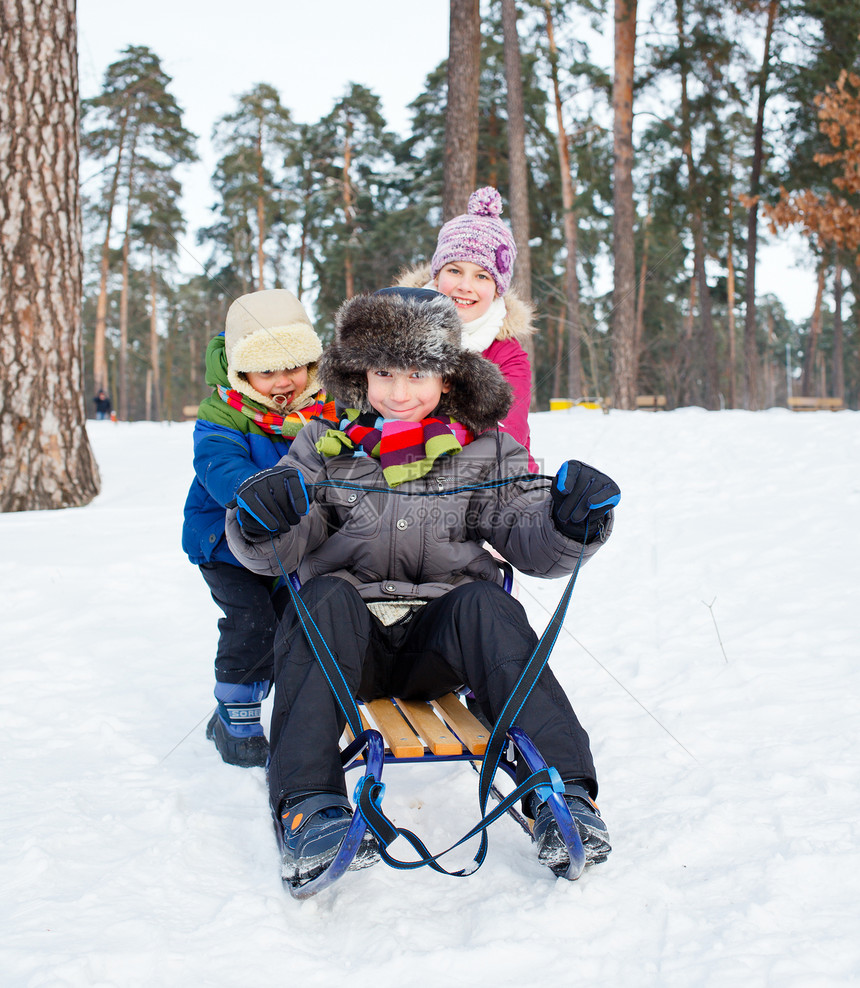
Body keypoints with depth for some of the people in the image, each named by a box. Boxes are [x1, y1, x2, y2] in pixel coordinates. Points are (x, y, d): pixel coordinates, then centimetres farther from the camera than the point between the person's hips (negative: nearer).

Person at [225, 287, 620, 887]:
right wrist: (263, 526, -20)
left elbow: (529, 542, 4)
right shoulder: (323, 449, 9)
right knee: (327, 599, -31)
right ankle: (309, 805, -40)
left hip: (440, 638, 0)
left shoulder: (485, 452, 10)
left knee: (484, 604, -30)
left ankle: (563, 793, -37)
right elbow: (277, 554, 4)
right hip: (349, 638, 0)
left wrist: (568, 525, -18)